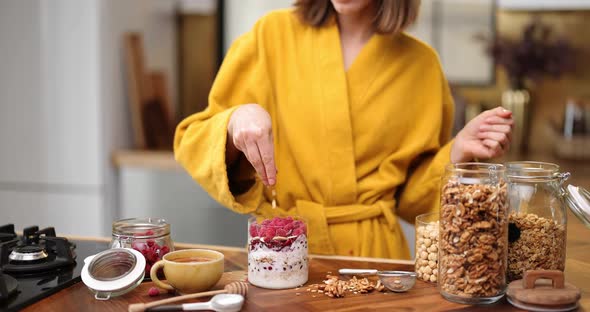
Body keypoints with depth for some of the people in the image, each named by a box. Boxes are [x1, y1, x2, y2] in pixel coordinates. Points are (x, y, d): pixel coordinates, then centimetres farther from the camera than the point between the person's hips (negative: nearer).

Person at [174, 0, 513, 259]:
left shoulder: (420, 63, 5)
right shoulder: (272, 35, -1)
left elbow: (411, 194, 11)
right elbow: (193, 145, 1)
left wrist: (458, 151, -6)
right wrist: (236, 120, -18)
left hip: (376, 253, 2)